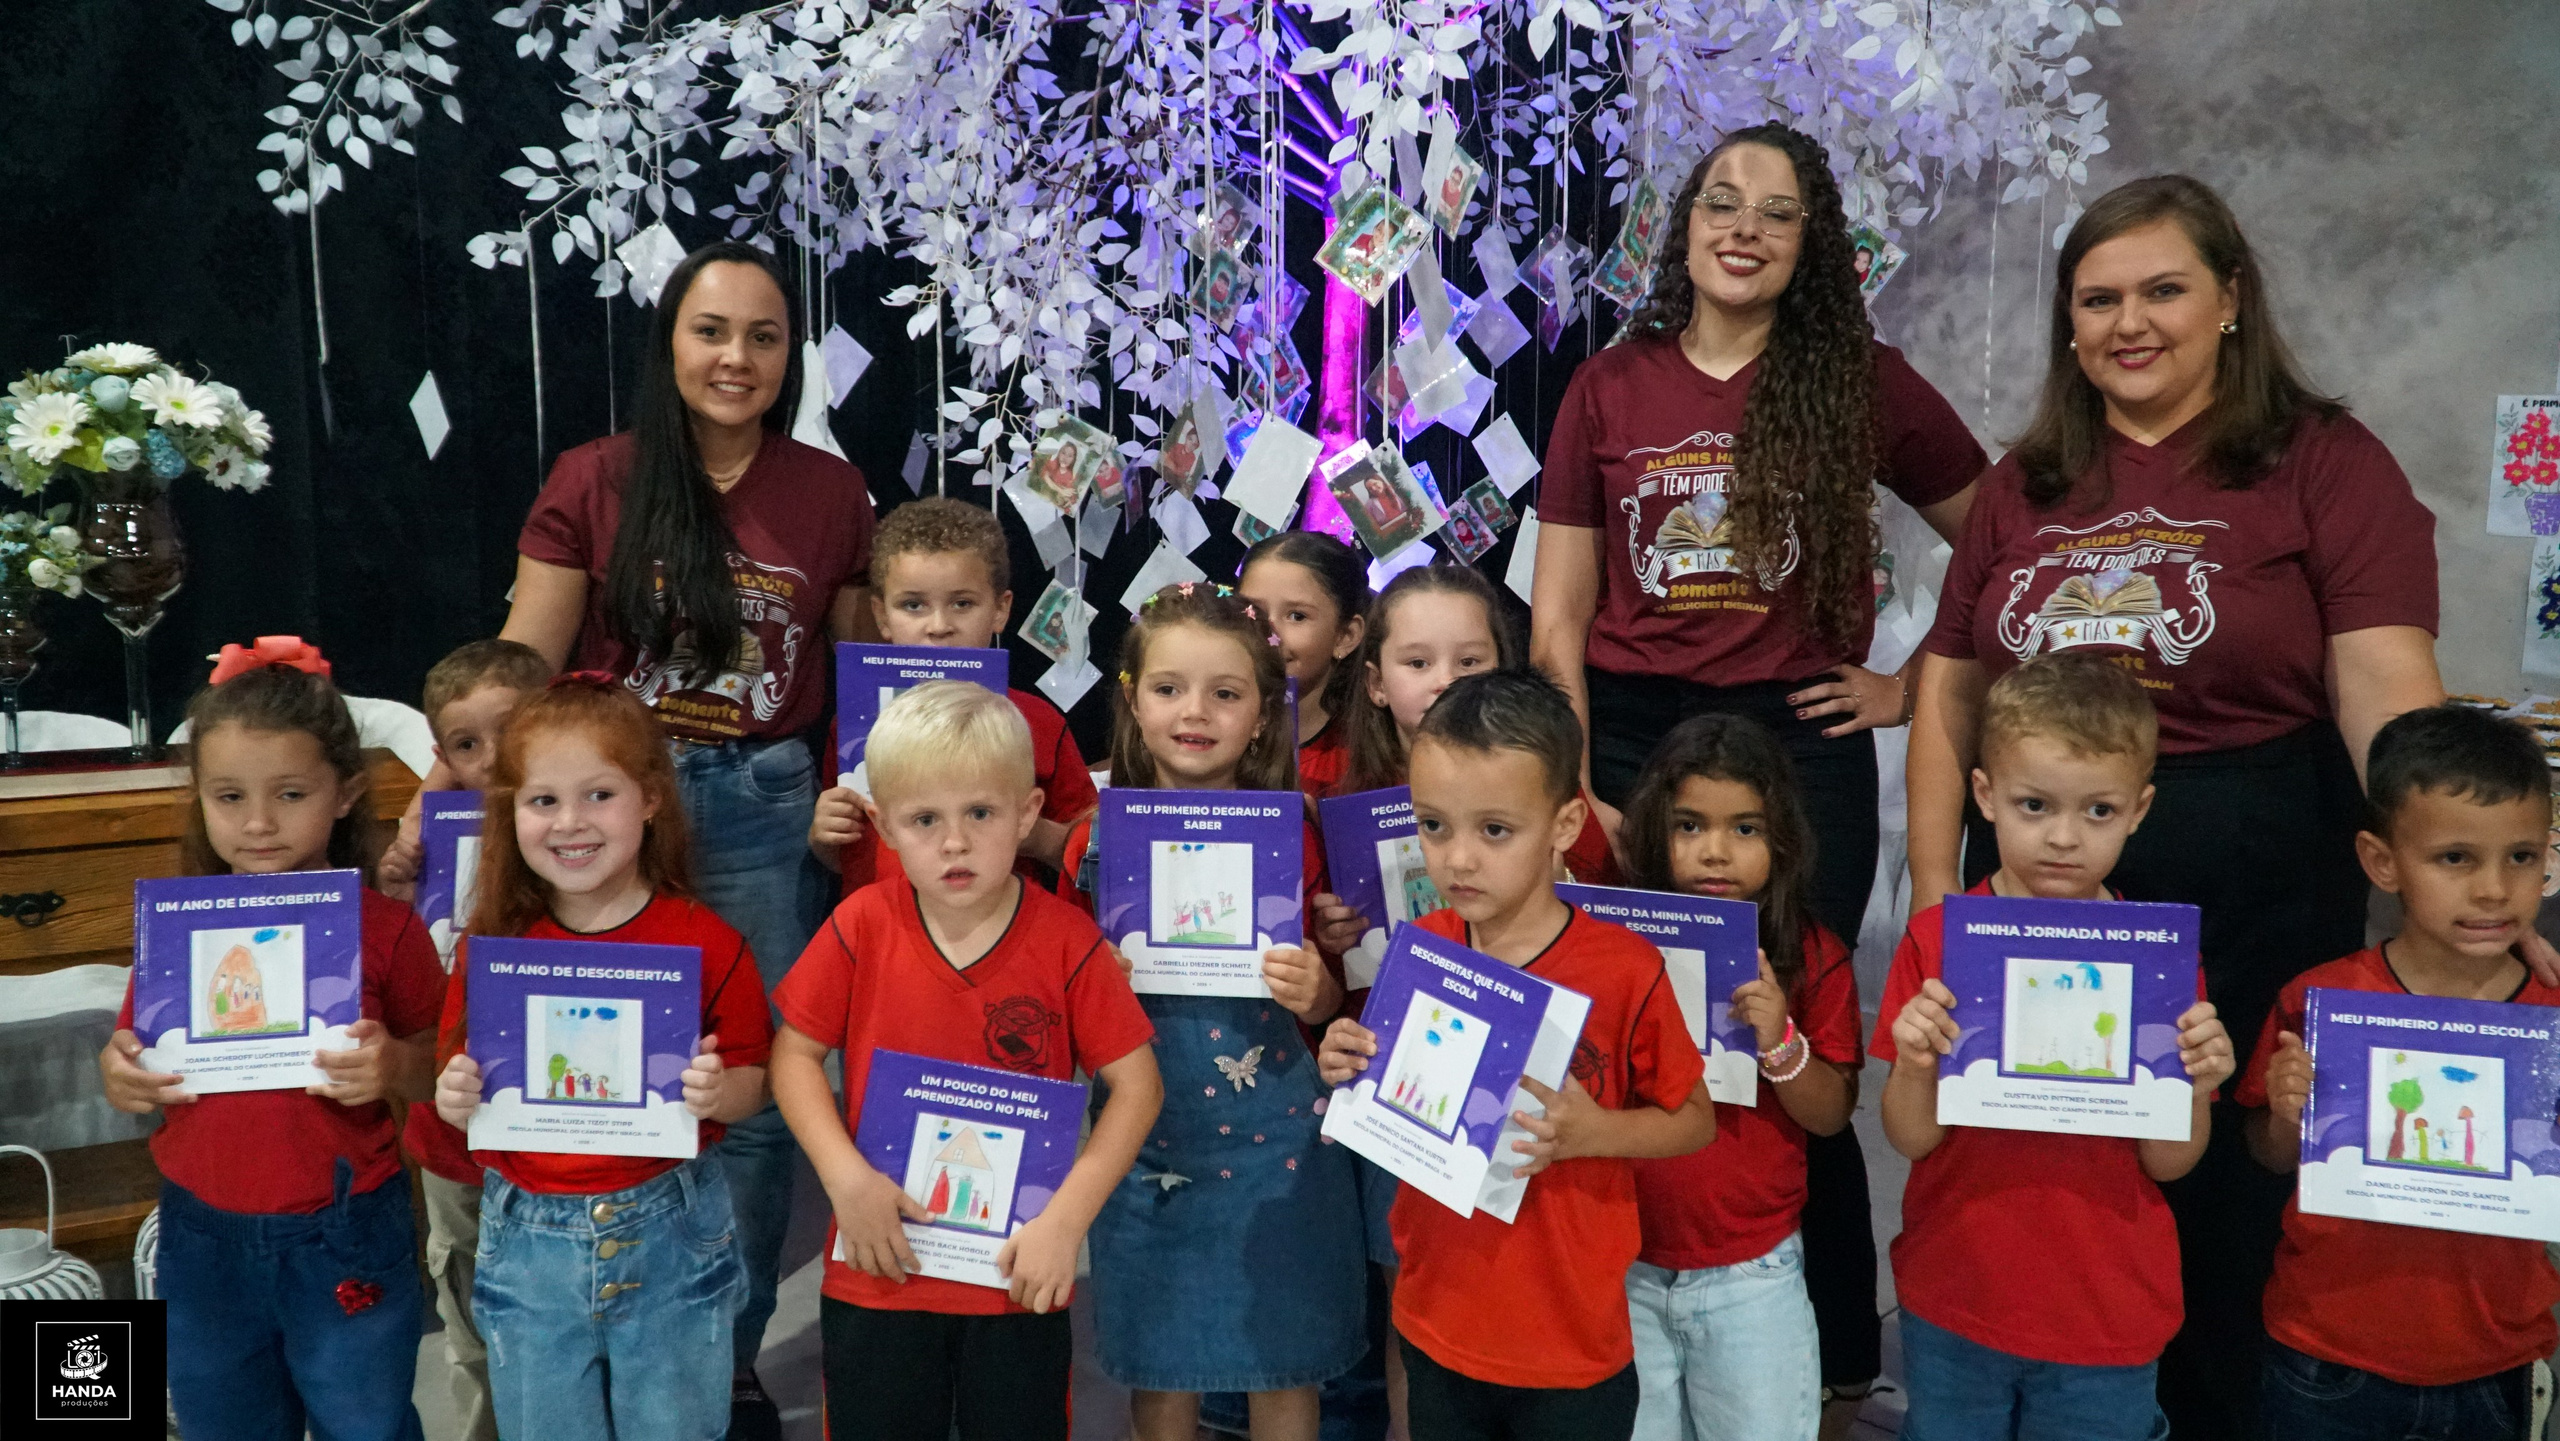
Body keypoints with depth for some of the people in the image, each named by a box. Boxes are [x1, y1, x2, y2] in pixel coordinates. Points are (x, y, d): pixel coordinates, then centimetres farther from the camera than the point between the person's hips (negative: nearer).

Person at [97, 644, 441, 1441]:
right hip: (203, 1237, 3)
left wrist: (395, 1066, -26)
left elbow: (438, 1068, -5)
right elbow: (135, 1065, 8)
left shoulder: (384, 927, -11)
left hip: (346, 1239, -3)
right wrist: (116, 1074, -14)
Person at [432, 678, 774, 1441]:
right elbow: (461, 1082, 6)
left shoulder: (707, 943, -11)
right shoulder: (490, 949, -4)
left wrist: (717, 1093, -25)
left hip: (672, 1237, -2)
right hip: (528, 1243, 2)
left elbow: (753, 1083, -4)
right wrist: (455, 1099, -16)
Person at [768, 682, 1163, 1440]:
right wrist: (846, 1177, -15)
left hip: (1021, 1273, -1)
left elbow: (1137, 1085, -9)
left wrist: (1067, 1218, -16)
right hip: (880, 1267, 1)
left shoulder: (1068, 942, -13)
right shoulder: (862, 927, -10)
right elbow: (794, 1054, -3)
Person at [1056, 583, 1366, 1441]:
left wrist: (1312, 988, -18)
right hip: (1146, 1142, 1)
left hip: (1273, 1139, -1)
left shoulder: (1290, 839, -5)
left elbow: (1325, 1000, 3)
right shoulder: (1098, 842, -3)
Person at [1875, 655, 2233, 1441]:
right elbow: (1912, 1138, -8)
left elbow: (2167, 1163, -3)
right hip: (1954, 1297, 0)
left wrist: (2195, 1086, -21)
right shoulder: (1937, 938, -9)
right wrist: (1914, 1064, -27)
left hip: (2108, 1312, 0)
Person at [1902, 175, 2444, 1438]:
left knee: (2223, 1214, 10)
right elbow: (1951, 685, 8)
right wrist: (1935, 892, 1)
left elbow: (2387, 692, -12)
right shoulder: (2025, 483, 9)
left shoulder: (2327, 465, -3)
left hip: (2252, 892, -3)